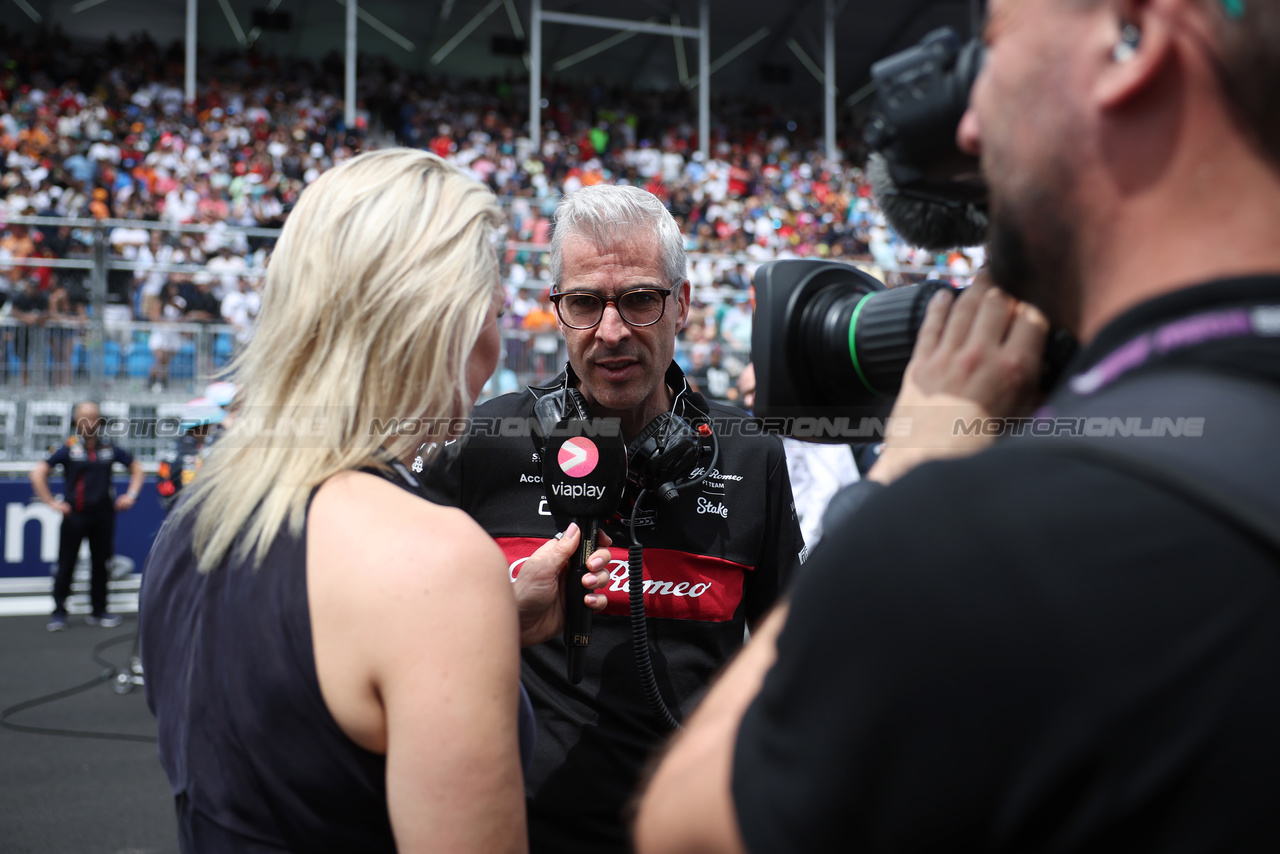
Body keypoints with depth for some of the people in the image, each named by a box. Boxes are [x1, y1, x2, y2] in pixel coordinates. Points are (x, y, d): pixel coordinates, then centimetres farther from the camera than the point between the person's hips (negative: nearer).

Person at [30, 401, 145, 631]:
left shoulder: (110, 448, 4)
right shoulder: (69, 448, -5)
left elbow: (136, 467, 17)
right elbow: (38, 473, -7)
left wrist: (131, 494, 7)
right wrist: (51, 502, -9)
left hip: (103, 515, 3)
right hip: (74, 515, -3)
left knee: (100, 564, 10)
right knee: (66, 564, 0)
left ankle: (98, 611, 20)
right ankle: (58, 613, 8)